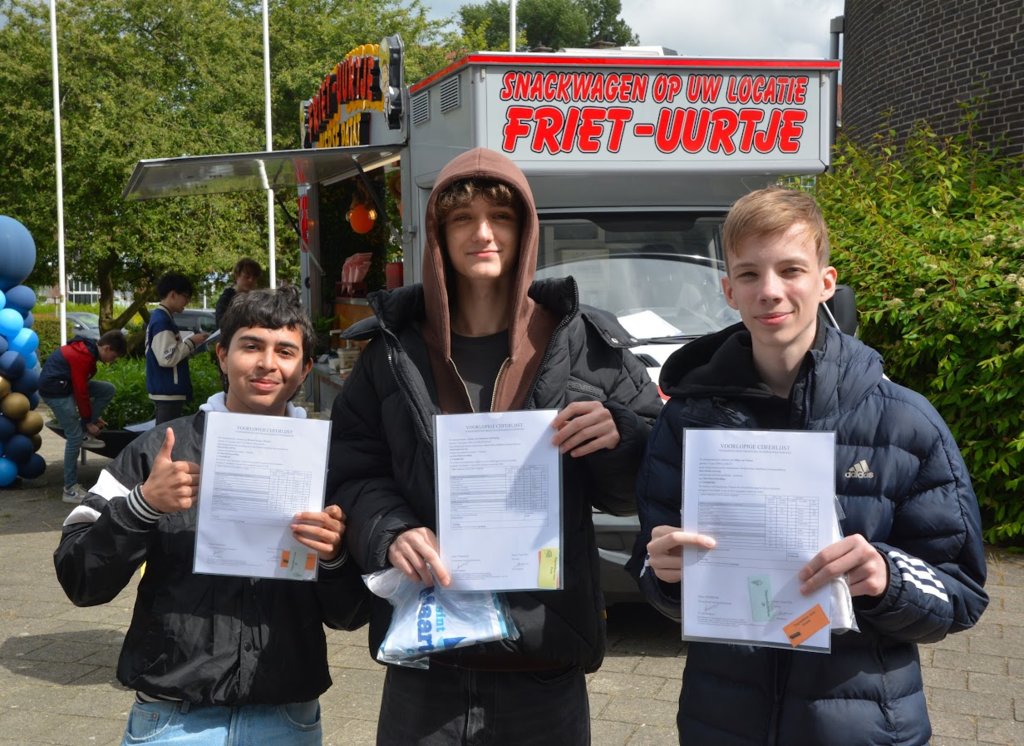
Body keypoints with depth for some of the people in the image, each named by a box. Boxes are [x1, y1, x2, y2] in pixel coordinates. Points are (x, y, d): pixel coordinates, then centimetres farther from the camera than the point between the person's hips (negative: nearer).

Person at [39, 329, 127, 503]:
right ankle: (70, 489, -4)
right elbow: (81, 392, -21)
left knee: (108, 389, 3)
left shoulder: (86, 349, 8)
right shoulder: (83, 357, -24)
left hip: (67, 384, 10)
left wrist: (93, 416, 17)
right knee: (75, 436, -9)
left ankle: (85, 434, 8)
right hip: (55, 390, -10)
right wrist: (88, 421, -10)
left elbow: (82, 387, 17)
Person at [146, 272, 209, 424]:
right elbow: (167, 358, -23)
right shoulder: (162, 321, -17)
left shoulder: (161, 318, 14)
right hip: (168, 392, -10)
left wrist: (192, 342, 10)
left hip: (166, 390, 10)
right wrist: (191, 342, -13)